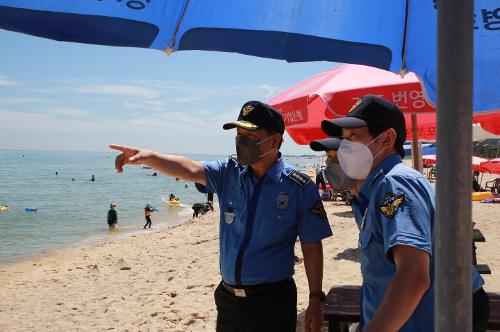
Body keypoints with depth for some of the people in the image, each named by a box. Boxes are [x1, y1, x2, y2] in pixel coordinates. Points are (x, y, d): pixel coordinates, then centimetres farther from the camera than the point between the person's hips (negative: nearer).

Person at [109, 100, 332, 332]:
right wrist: (149, 157, -33)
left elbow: (311, 247, -7)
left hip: (272, 302, -4)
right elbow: (190, 170, -16)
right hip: (227, 297, 4)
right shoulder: (229, 173, 0)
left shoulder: (300, 188, -11)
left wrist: (315, 300, -5)